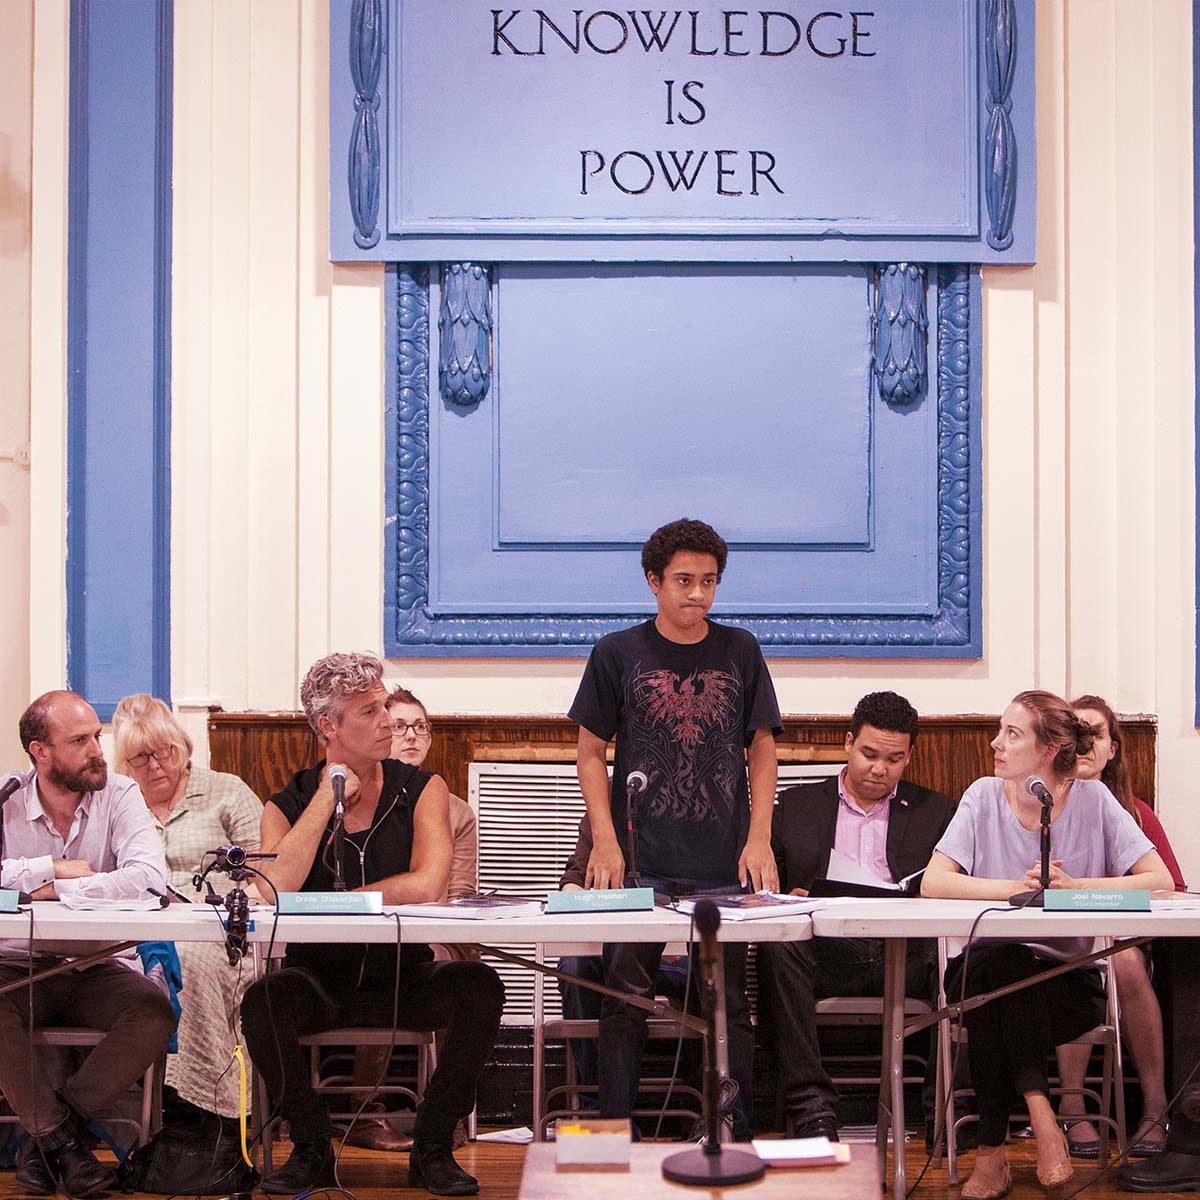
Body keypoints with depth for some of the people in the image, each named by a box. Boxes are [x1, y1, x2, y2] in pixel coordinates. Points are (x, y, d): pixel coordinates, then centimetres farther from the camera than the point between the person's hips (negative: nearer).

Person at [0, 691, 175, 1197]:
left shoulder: (119, 796, -3)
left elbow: (149, 878, -21)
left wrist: (59, 889, -20)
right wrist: (55, 867, -18)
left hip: (99, 968, 0)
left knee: (156, 1011, -28)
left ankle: (48, 1129, -13)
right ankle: (61, 1136, -14)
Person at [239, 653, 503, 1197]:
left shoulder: (421, 790, 0)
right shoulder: (288, 804, 2)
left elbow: (425, 885, -17)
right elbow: (274, 887, -20)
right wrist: (327, 797, -13)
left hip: (405, 977, 0)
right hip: (319, 980, 0)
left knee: (479, 985, -27)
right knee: (263, 1001, -31)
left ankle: (431, 1147, -10)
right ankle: (312, 1147, -7)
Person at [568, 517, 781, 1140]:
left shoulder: (739, 651, 9)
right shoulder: (618, 653, 4)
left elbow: (761, 749, 11)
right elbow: (590, 751, 6)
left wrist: (759, 840, 1)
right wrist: (605, 842, -4)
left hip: (724, 864, 1)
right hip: (639, 861, -1)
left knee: (729, 1005, 4)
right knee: (625, 1001, -1)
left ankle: (734, 1136, 12)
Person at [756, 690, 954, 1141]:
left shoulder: (935, 812, 21)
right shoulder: (797, 805, 22)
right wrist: (789, 898, -7)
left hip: (906, 954, 0)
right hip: (826, 948, 0)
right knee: (777, 946, -33)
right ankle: (811, 1107, -33)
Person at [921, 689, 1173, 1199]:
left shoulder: (1093, 800, -2)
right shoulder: (984, 797, -1)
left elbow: (1160, 879, -9)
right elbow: (933, 882, -12)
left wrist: (1075, 886, -20)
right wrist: (1019, 888, -23)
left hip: (1066, 975, -1)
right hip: (984, 973, 1)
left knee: (998, 983, -32)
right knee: (998, 961, -34)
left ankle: (992, 1149, -22)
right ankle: (1040, 1115, -27)